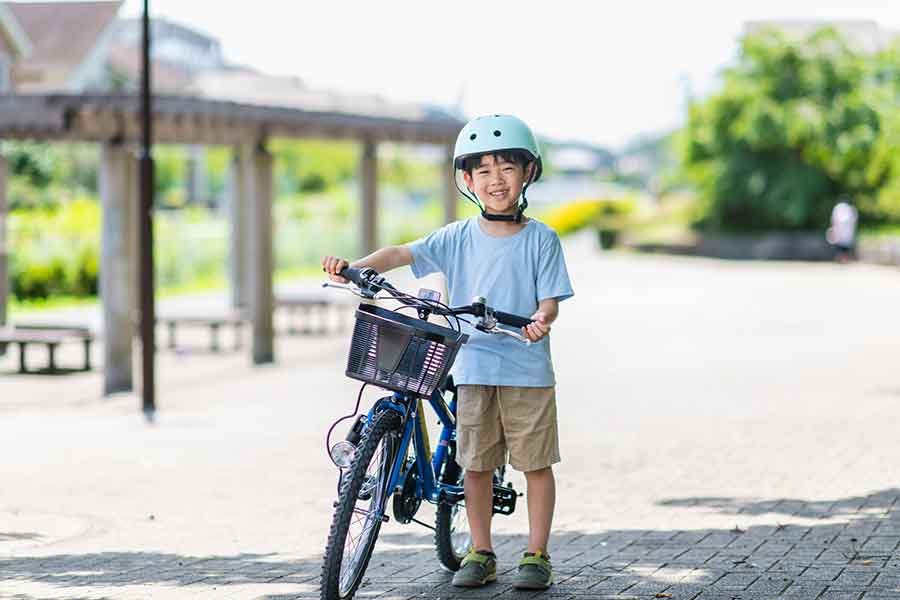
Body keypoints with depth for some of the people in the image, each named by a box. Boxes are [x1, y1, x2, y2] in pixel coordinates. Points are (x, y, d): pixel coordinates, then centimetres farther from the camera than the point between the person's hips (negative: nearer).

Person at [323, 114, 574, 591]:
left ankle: (537, 555, 13)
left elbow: (550, 298, -3)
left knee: (536, 462, 3)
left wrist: (541, 319, -27)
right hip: (473, 367, 2)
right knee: (476, 463, 7)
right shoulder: (458, 237, 3)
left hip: (527, 368, -2)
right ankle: (480, 554, 18)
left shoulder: (541, 239, -1)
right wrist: (353, 267, -20)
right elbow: (403, 254, -5)